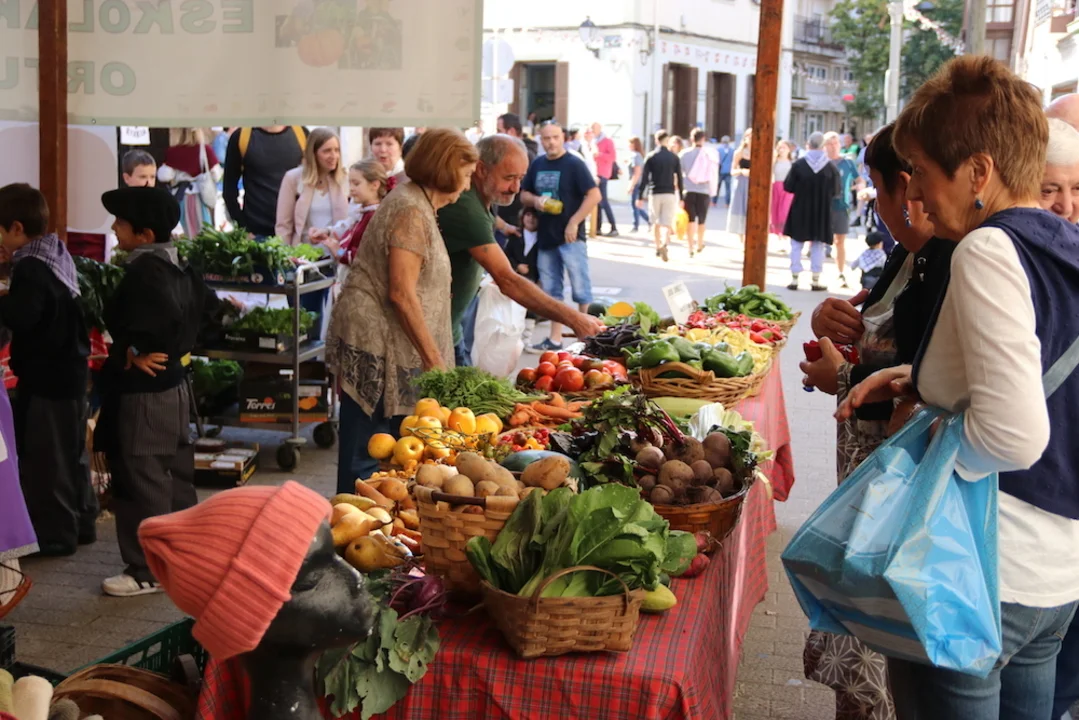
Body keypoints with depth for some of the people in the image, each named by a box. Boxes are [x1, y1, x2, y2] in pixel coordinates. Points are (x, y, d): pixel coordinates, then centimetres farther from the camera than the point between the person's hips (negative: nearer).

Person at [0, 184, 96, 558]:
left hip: (45, 377, -10)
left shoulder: (31, 267, -20)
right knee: (70, 453, 18)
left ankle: (53, 535, 8)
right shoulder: (58, 255, 9)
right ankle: (81, 523, 28)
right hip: (68, 370, 10)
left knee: (43, 459, 0)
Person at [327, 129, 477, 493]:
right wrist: (434, 361, -16)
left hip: (382, 343, 10)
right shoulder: (411, 212, -15)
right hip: (376, 344, -10)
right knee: (367, 460, -2)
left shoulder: (417, 205, 16)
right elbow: (401, 293, -21)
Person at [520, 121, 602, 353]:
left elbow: (594, 195, -13)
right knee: (551, 290, 11)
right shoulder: (537, 165, 9)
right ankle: (555, 338, 20)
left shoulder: (574, 164, -8)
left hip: (570, 236, -6)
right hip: (545, 237, 6)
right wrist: (535, 200, -6)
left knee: (580, 288, -2)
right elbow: (524, 194, 17)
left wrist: (574, 223, -17)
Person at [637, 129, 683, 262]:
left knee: (656, 222, 16)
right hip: (670, 194, 0)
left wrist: (640, 197, -1)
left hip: (655, 194, 0)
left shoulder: (650, 157, -1)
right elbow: (679, 179, 2)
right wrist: (681, 197, 8)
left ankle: (658, 247, 23)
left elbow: (644, 178, -4)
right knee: (667, 222, -3)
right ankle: (664, 243, -28)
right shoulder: (674, 157, 2)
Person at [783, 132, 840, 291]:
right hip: (822, 213, 1)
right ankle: (816, 280, 11)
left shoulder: (799, 164, -12)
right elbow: (835, 191, -3)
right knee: (818, 246, 10)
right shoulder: (831, 167, -8)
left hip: (800, 211, -1)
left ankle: (794, 279, 7)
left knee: (797, 244, 9)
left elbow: (787, 186, -8)